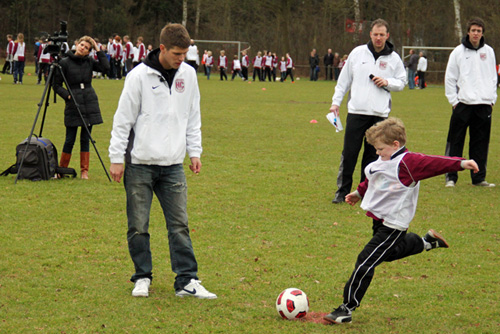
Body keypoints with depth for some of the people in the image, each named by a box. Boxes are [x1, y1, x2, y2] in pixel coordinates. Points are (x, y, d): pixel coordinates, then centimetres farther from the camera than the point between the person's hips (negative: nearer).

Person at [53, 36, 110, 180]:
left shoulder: (89, 62, 8)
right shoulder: (65, 62, -1)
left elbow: (105, 67, -8)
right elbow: (56, 85, 2)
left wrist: (98, 50, -5)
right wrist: (67, 96, -12)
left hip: (90, 104, 3)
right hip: (73, 105, -3)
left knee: (85, 139, 5)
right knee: (70, 140, -1)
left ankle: (84, 171, 11)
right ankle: (62, 169, 13)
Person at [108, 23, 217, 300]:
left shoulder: (188, 74, 6)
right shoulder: (140, 76, -7)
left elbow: (193, 117, 16)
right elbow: (123, 119, -4)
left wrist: (195, 152, 12)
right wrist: (116, 158, -6)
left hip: (173, 165, 3)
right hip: (140, 164, -3)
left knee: (179, 225, 0)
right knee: (138, 226, 2)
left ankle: (187, 281, 3)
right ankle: (142, 277, 16)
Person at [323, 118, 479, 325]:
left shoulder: (409, 162, -19)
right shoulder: (384, 162, 9)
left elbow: (434, 163, -30)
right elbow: (371, 181, 28)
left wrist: (461, 163, -43)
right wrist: (359, 193, 39)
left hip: (393, 225, -10)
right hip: (380, 221, 10)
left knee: (365, 262, -11)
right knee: (388, 254, 33)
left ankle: (347, 309, -4)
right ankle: (427, 242, 46)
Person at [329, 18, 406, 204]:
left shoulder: (394, 58, 5)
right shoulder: (357, 53, 5)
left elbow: (402, 82, 13)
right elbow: (344, 79, 11)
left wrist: (387, 82, -7)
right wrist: (336, 102, 7)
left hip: (380, 114, 1)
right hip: (356, 112, 0)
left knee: (373, 154, 6)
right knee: (349, 153, -2)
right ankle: (343, 190, 6)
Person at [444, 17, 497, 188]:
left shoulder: (489, 52, 10)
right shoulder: (458, 52, 2)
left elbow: (493, 77, 15)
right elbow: (450, 78, 3)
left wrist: (492, 99, 7)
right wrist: (454, 100, -3)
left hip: (484, 104, 3)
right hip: (463, 104, -3)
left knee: (481, 143, 5)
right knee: (455, 142, -3)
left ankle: (479, 177, 12)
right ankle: (451, 177, 2)